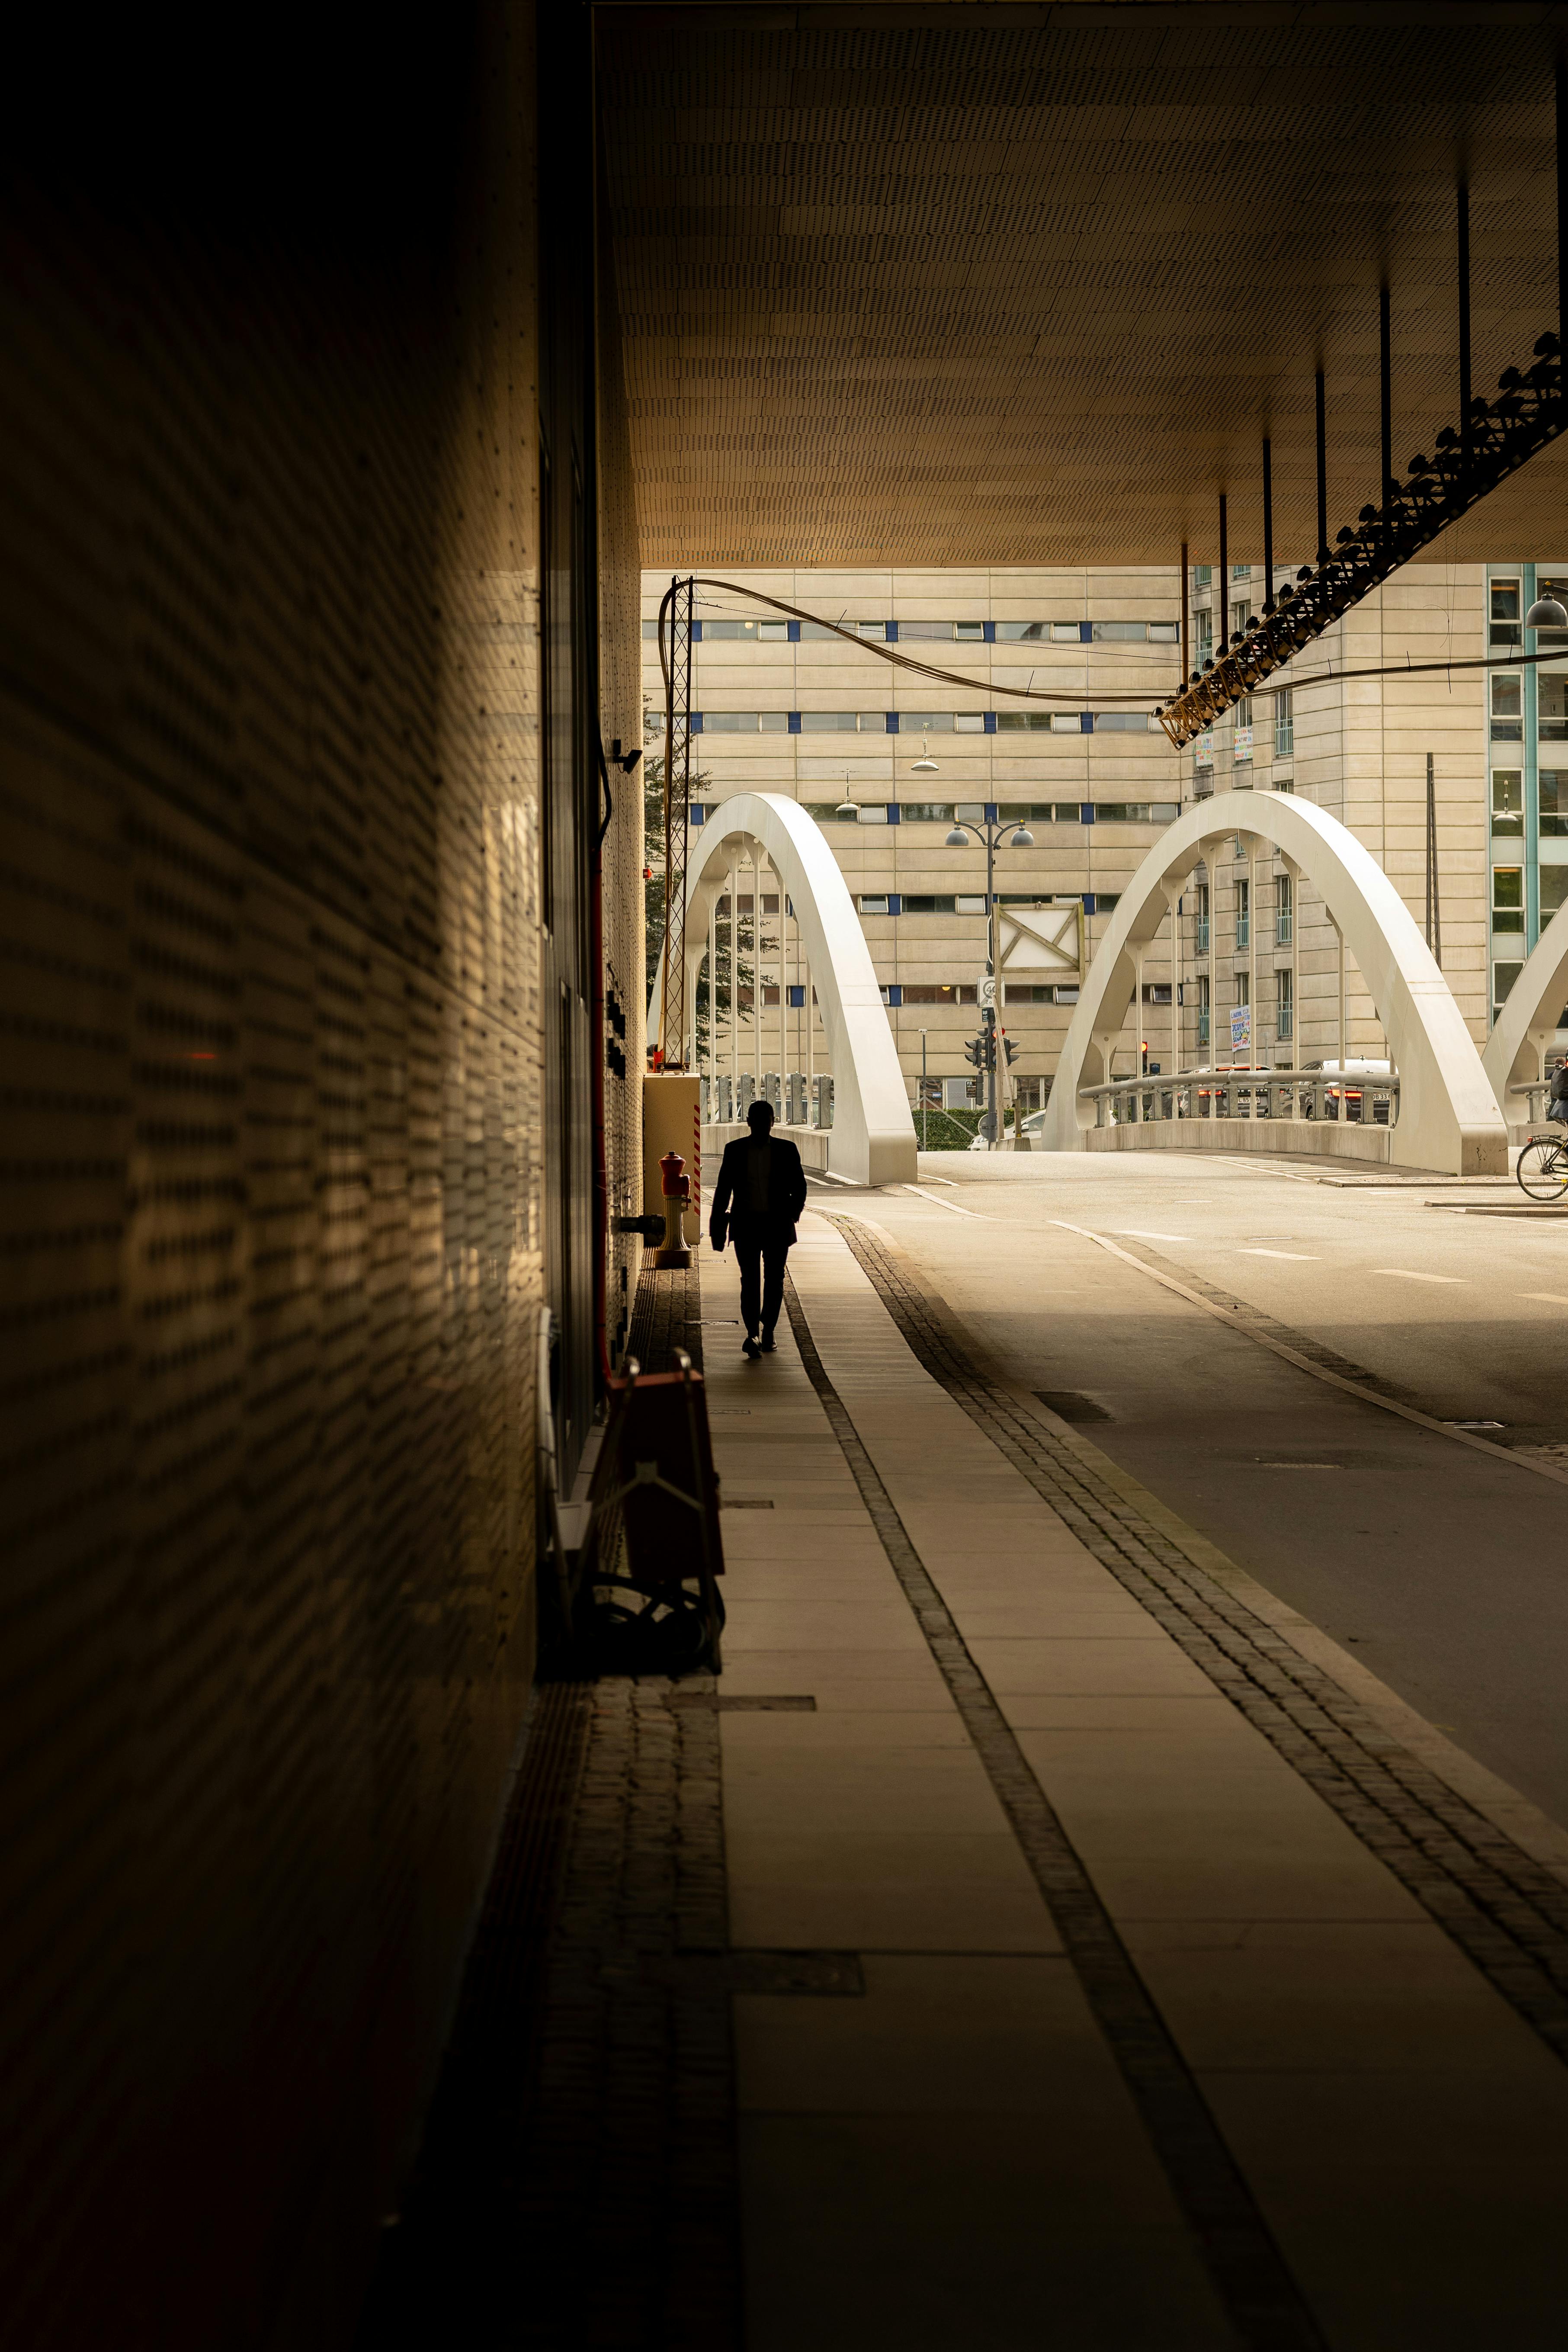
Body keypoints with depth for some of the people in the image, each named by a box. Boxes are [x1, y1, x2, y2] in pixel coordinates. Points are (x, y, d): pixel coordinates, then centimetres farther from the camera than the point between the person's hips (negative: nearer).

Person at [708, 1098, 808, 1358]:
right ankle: (752, 1334, -14)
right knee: (750, 1280, -8)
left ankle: (768, 1332, 18)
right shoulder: (735, 1150, 3)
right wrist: (717, 1224, 3)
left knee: (774, 1279, 6)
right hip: (746, 1224, -1)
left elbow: (799, 1187, 6)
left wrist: (791, 1215, -8)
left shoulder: (787, 1150, 2)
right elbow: (723, 1189, 7)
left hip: (777, 1225, 1)